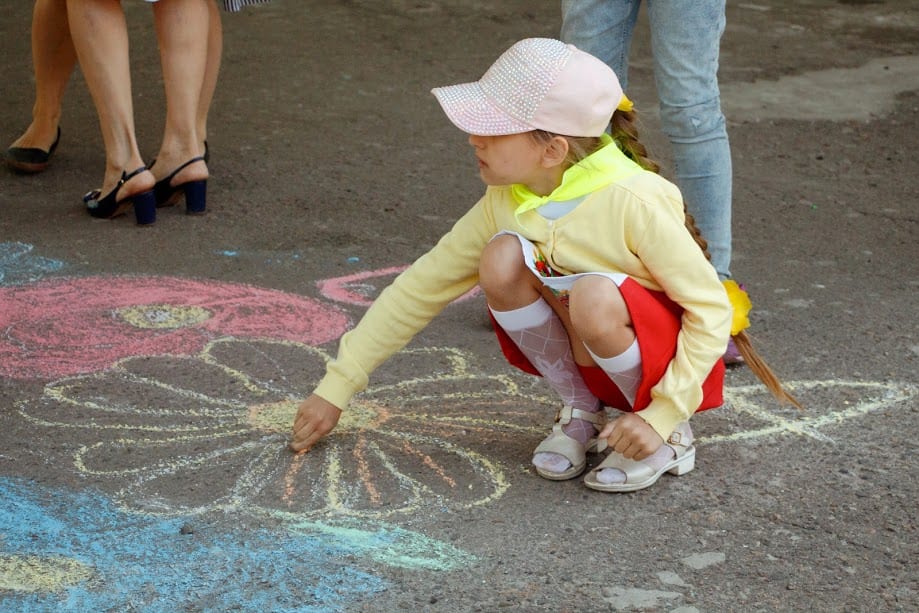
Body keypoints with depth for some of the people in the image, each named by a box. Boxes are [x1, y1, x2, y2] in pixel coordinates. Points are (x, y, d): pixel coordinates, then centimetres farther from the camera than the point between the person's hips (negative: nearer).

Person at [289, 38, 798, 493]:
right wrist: (336, 387, -5)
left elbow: (712, 311, -21)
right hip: (589, 360, 5)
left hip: (669, 360, -4)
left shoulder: (634, 201, -27)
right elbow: (424, 286, -4)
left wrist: (662, 416, -25)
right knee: (503, 258, -22)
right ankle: (580, 410, -3)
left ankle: (670, 436, -10)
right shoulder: (506, 200, -10)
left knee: (593, 298, -37)